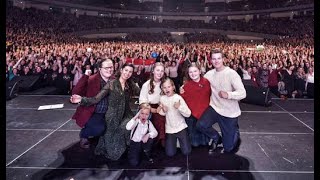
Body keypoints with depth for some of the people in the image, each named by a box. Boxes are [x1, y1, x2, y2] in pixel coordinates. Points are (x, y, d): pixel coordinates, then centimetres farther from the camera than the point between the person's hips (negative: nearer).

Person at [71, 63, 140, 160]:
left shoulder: (130, 85, 4)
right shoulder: (111, 84, -10)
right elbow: (96, 99, -14)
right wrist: (82, 99, -27)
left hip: (126, 115, 3)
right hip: (113, 117, -3)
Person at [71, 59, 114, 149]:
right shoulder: (91, 80, -16)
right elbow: (75, 93, -27)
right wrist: (85, 76, -34)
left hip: (106, 113, 6)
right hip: (92, 113, -6)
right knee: (99, 129, -26)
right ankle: (83, 134, 7)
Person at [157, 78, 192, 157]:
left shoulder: (178, 97, -13)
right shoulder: (162, 98, -4)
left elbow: (188, 114, -16)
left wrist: (179, 107, -31)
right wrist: (163, 110, -14)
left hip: (181, 127, -2)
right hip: (169, 129, 2)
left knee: (186, 151, -3)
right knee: (170, 153, 0)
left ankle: (181, 139, 26)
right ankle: (174, 141, 30)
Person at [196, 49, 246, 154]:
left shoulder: (231, 73, -16)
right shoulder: (209, 74, 0)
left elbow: (243, 93, -22)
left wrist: (228, 94, -41)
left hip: (230, 112, -4)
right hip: (215, 107, 4)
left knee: (228, 148, 3)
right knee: (201, 125, -24)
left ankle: (235, 133, 40)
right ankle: (216, 138, 9)